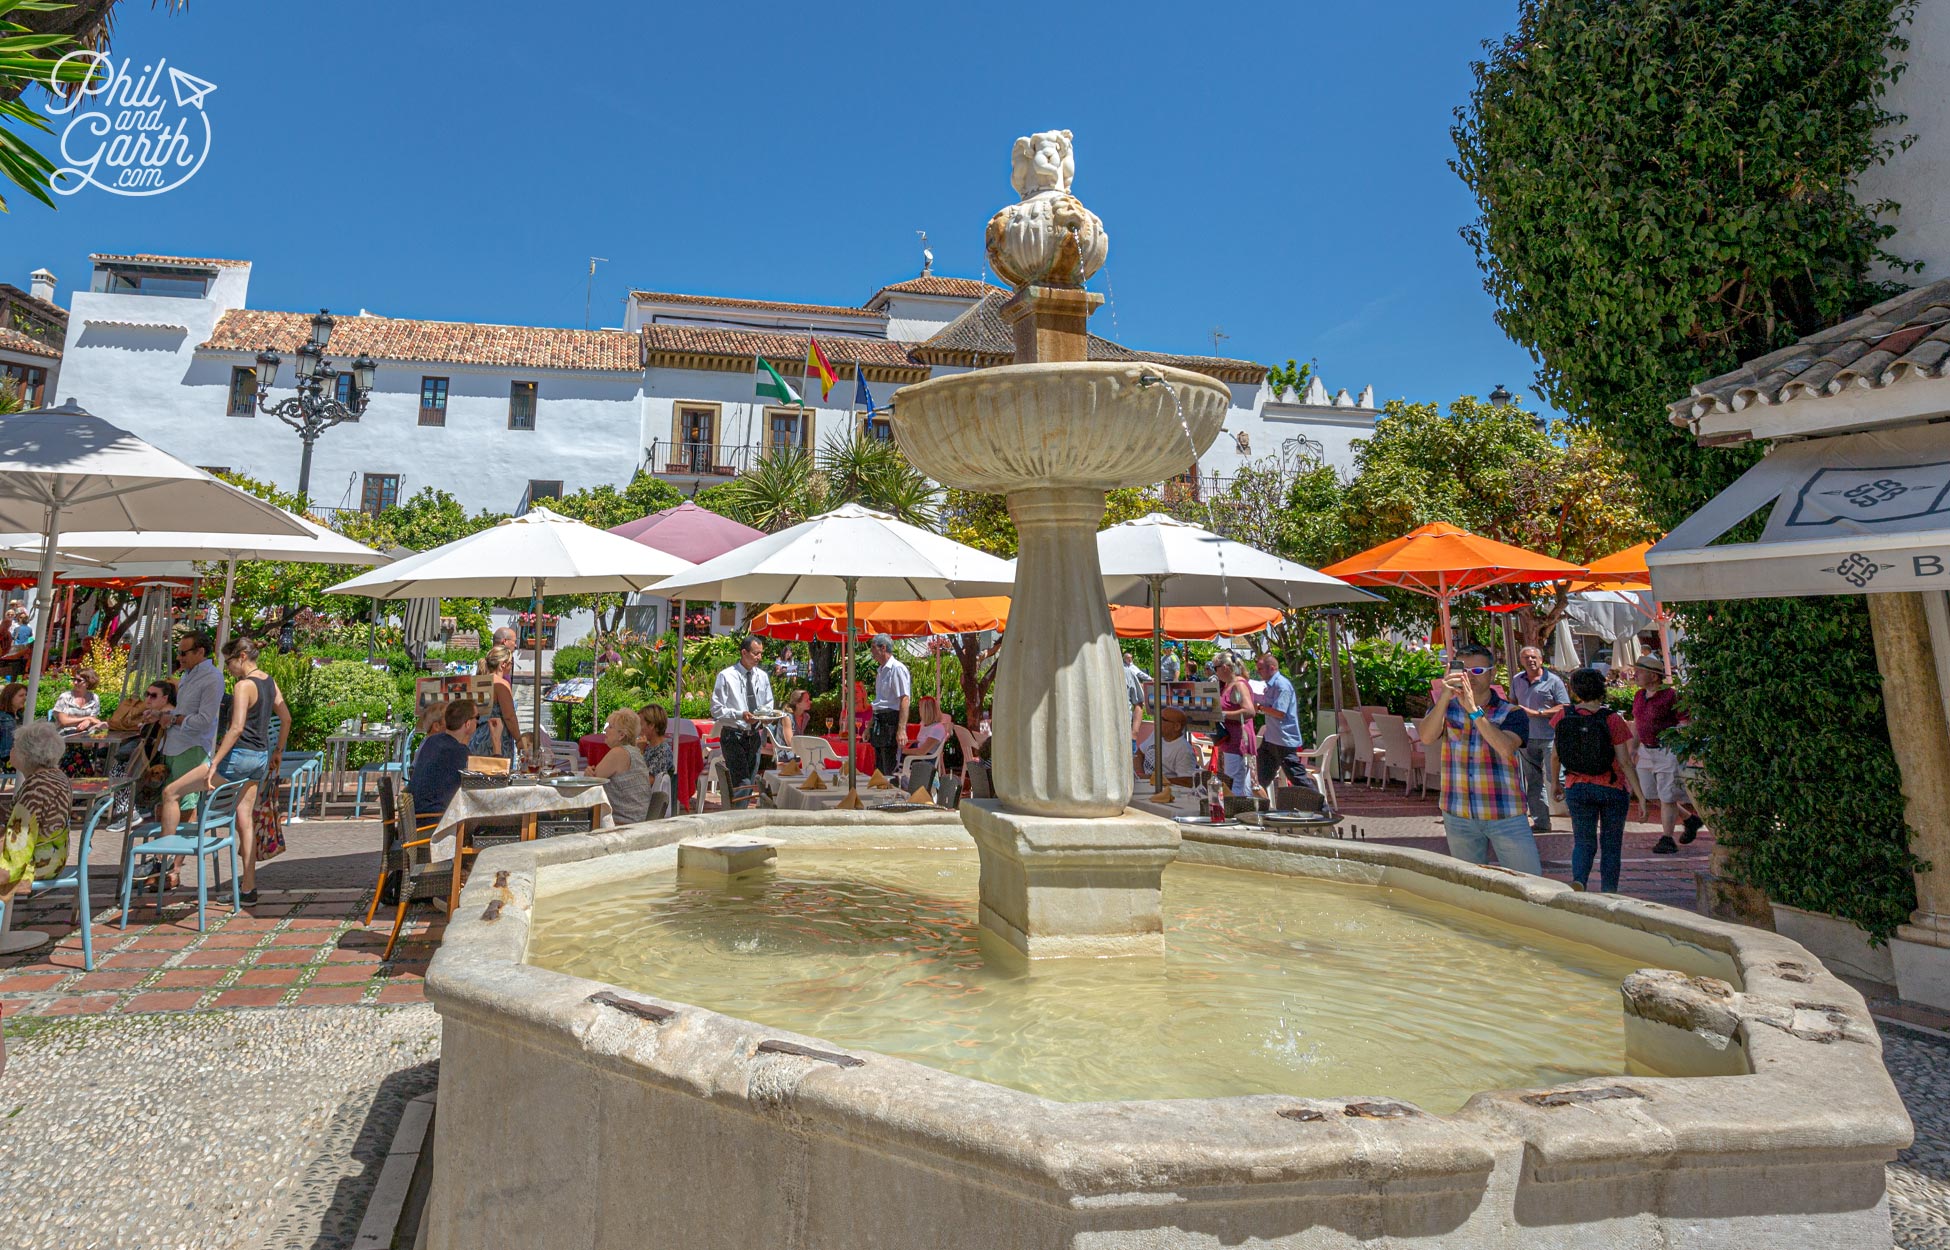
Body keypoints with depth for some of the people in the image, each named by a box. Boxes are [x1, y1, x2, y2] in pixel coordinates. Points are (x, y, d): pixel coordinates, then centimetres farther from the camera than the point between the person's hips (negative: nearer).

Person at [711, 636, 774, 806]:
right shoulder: (726, 676, -8)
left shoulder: (762, 676, 9)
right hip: (733, 736, -6)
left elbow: (768, 704, 19)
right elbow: (716, 710, -11)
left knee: (750, 783, 13)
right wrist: (740, 715, -24)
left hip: (754, 736, 6)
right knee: (742, 783, -16)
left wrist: (766, 714, -4)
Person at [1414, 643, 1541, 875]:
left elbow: (1506, 748, -23)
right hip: (1459, 816, 2)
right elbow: (1426, 738, -16)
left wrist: (1473, 709, -28)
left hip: (1505, 816, -2)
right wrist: (1445, 697, -27)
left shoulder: (1512, 714, -2)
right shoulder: (1445, 708, 4)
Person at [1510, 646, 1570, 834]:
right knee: (1533, 782, 9)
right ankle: (1540, 822, 17)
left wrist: (1536, 713, -17)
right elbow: (1513, 703, 23)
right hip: (1526, 738, 6)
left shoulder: (1553, 681, -6)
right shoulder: (1517, 681, 10)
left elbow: (1565, 708, -11)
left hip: (1550, 737, -6)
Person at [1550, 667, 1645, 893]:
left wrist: (1555, 782, 16)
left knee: (1583, 841, 11)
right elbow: (1625, 762, -14)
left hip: (1577, 788, 1)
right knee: (1611, 845, 13)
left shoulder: (1564, 715, -6)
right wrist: (1640, 796, -9)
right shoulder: (1612, 720, -13)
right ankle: (1608, 895, 18)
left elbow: (1556, 753, 2)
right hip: (1612, 789, -1)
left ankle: (1578, 881, -14)